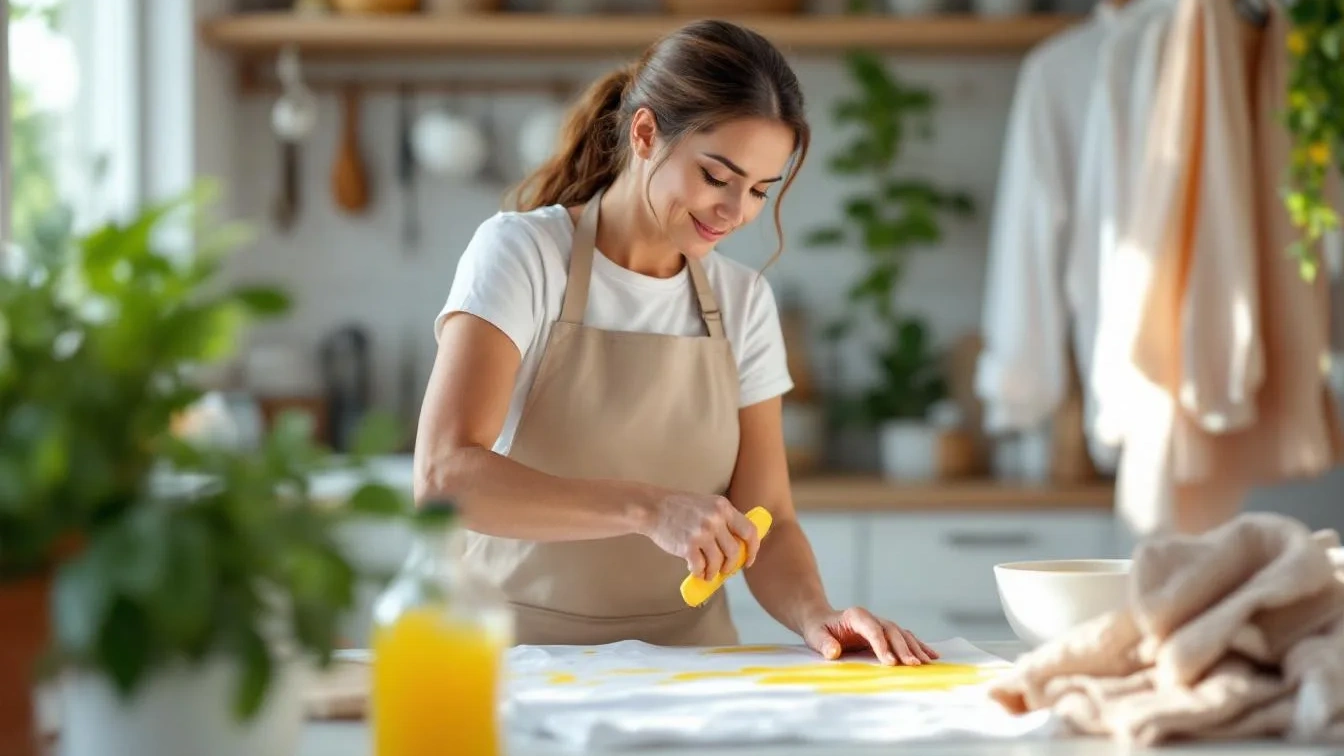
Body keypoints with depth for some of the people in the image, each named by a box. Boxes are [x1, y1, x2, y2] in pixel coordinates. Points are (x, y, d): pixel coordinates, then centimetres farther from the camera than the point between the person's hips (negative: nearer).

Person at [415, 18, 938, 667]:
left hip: (686, 669, 4)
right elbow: (443, 475, -19)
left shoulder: (741, 299, 8)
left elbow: (768, 520, 6)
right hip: (524, 656, -3)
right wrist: (648, 507, -29)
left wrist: (814, 614, -16)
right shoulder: (522, 252, -6)